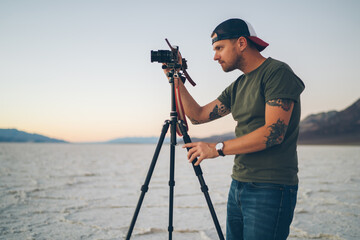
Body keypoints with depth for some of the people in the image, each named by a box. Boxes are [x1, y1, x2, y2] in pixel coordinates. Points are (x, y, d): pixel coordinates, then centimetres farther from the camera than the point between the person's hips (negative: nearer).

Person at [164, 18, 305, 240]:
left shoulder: (277, 72, -10)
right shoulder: (237, 86, 15)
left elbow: (274, 132, -20)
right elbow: (199, 115, 17)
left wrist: (218, 148, -18)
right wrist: (176, 80, 10)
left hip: (271, 189, -8)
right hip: (238, 186, 8)